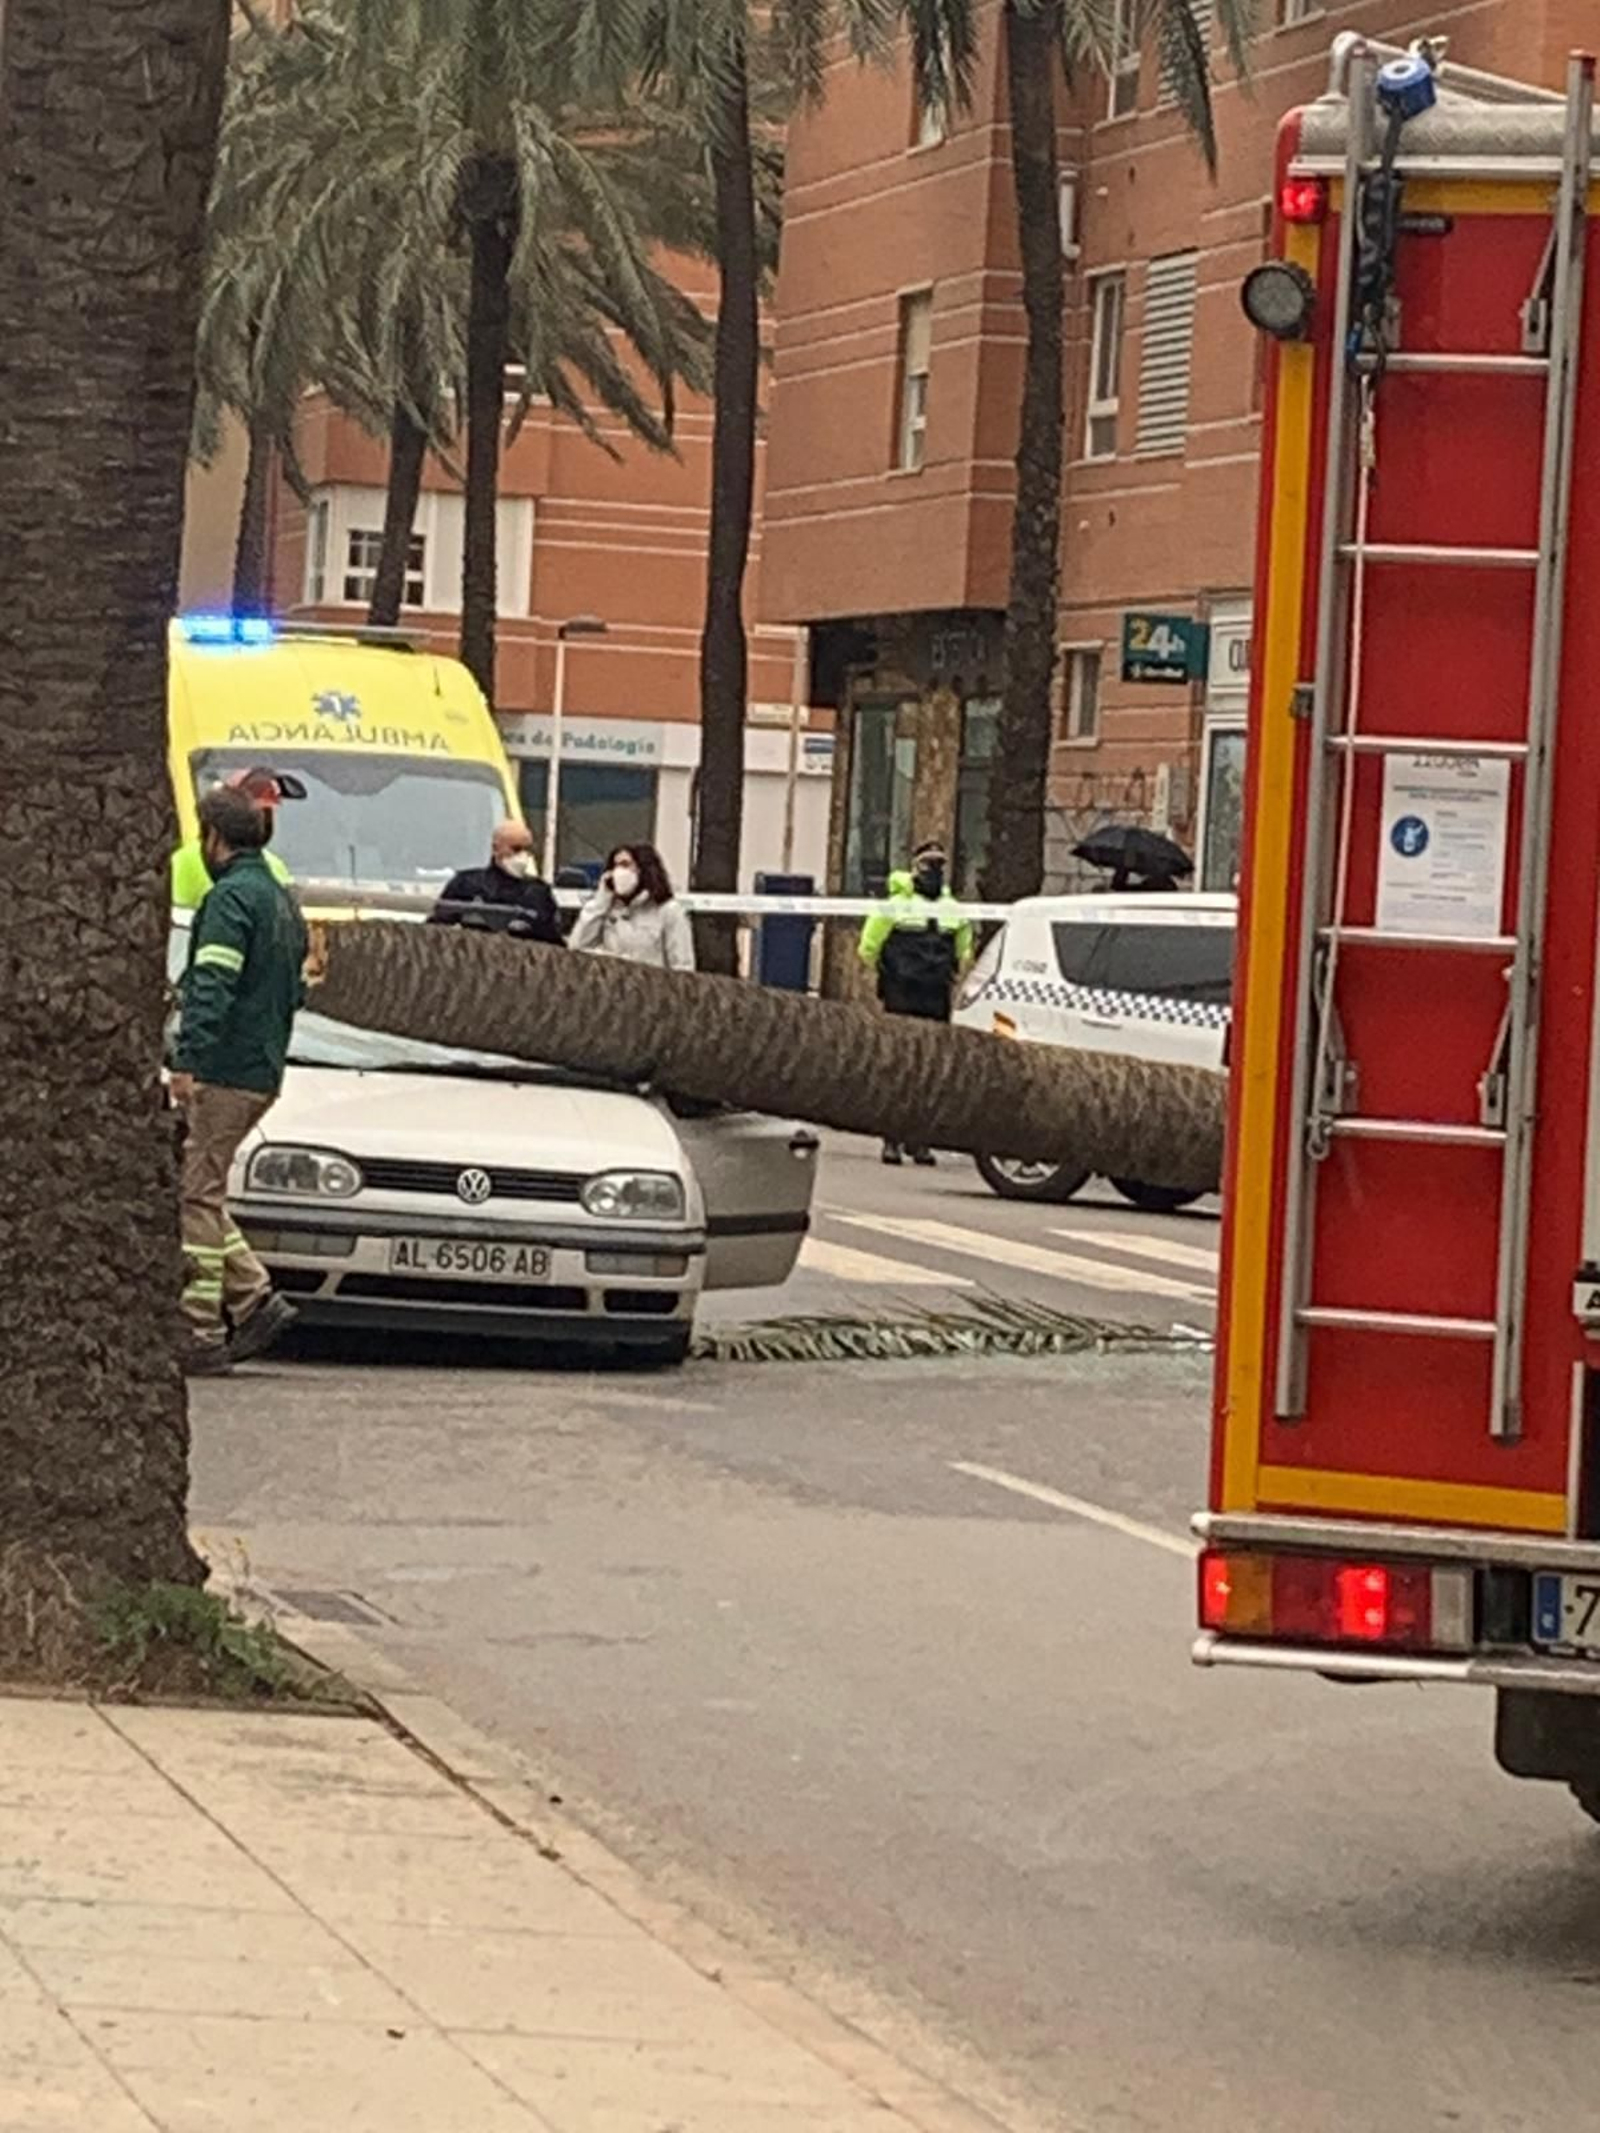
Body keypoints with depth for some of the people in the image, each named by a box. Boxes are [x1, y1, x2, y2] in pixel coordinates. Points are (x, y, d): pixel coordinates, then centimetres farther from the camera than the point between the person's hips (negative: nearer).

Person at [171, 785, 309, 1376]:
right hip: (265, 1073, 9)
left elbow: (212, 989, -22)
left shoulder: (230, 899, -12)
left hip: (224, 1071, -9)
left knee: (196, 1198, -6)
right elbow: (297, 989, 24)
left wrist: (187, 1060, -27)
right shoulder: (282, 901, 19)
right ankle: (256, 1299, 8)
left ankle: (200, 1336, -6)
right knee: (198, 1193, 15)